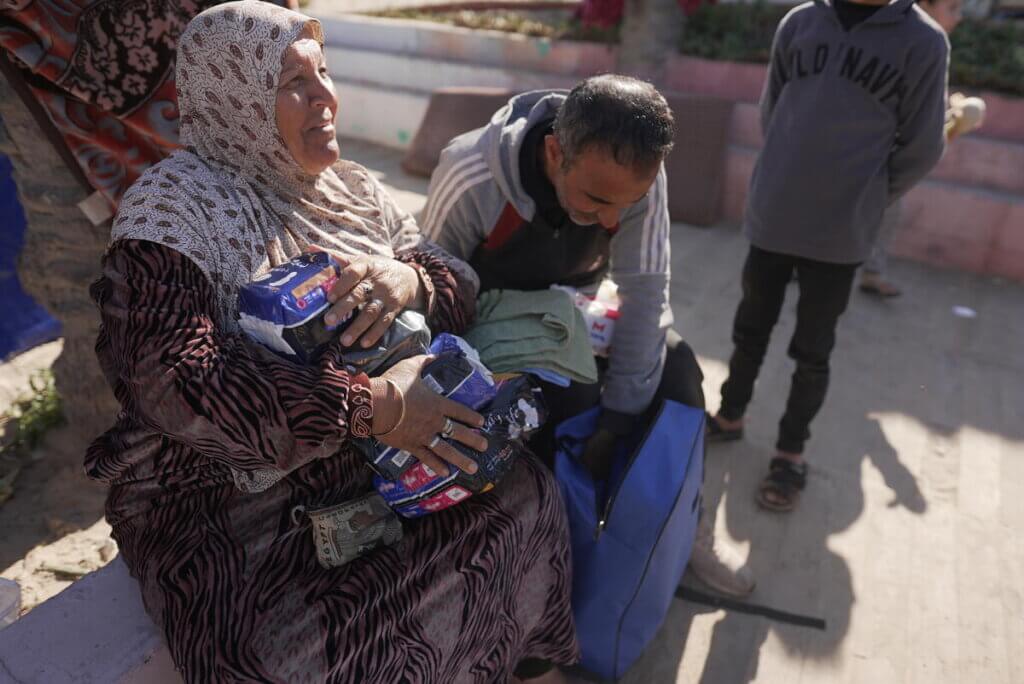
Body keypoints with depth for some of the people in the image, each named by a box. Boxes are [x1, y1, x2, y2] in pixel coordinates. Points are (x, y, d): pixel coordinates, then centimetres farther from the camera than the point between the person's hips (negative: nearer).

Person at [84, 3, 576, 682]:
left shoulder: (353, 187, 6)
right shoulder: (174, 205, -12)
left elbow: (461, 288, 3)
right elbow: (174, 381, -25)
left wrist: (410, 278, -21)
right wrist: (371, 405, -30)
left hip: (378, 461, 6)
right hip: (229, 497, -5)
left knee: (529, 494, -7)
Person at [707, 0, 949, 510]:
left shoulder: (923, 42, -6)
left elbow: (920, 150, -1)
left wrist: (862, 202, 6)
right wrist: (789, 180, 14)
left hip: (840, 234, -2)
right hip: (770, 217, 3)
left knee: (812, 353, 8)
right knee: (750, 331, 15)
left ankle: (791, 451, 24)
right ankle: (730, 415, 34)